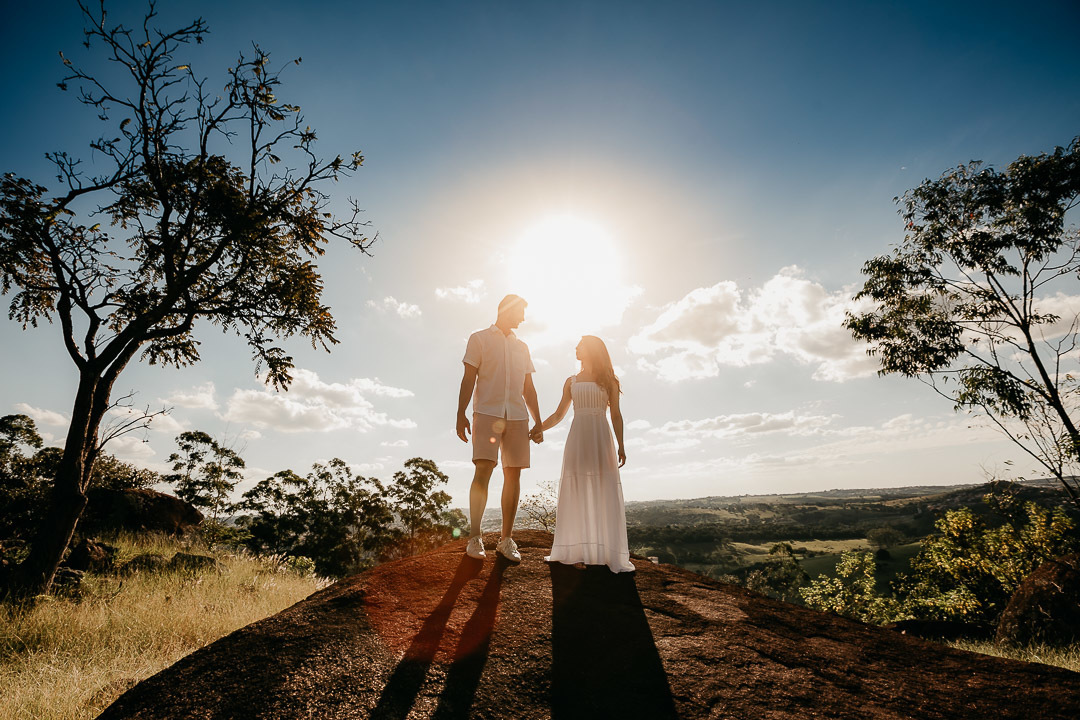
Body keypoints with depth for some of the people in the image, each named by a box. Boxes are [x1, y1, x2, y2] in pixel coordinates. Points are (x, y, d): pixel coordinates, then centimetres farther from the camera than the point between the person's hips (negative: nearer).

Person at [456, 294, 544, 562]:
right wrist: (461, 414, -8)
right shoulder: (479, 339, 10)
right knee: (483, 470, -14)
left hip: (517, 416, 4)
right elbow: (468, 379, 2)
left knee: (513, 475, 0)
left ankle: (506, 539, 7)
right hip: (487, 412, -4)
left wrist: (538, 422, 14)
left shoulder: (522, 347, 23)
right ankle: (474, 538, -6)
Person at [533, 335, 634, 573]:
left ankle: (609, 553, 1)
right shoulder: (571, 381, 16)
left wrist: (620, 446, -4)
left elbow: (616, 415, 5)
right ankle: (579, 552, 2)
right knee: (577, 494, -2)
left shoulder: (608, 380, 9)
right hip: (577, 438, 2)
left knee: (603, 494, -4)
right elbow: (558, 415, 18)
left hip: (601, 439, -2)